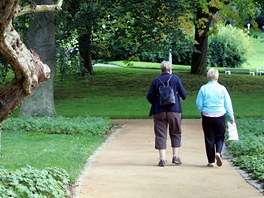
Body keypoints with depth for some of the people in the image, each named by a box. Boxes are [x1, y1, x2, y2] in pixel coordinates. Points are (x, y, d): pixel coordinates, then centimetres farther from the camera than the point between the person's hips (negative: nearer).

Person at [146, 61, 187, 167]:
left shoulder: (156, 81, 0)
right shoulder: (175, 79, -1)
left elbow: (149, 97, -2)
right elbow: (184, 94, 0)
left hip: (159, 111, 0)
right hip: (174, 110, 0)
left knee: (160, 134, 3)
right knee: (175, 133, 14)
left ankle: (162, 159, -2)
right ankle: (175, 156, 11)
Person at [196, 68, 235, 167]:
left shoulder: (203, 88, -4)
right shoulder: (222, 88, -3)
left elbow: (199, 104, 0)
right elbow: (228, 104, 1)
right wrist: (231, 117, 9)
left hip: (207, 116, 0)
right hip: (220, 116, 0)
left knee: (209, 138, 7)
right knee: (220, 137, 14)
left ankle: (211, 161, 10)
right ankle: (218, 152, -12)